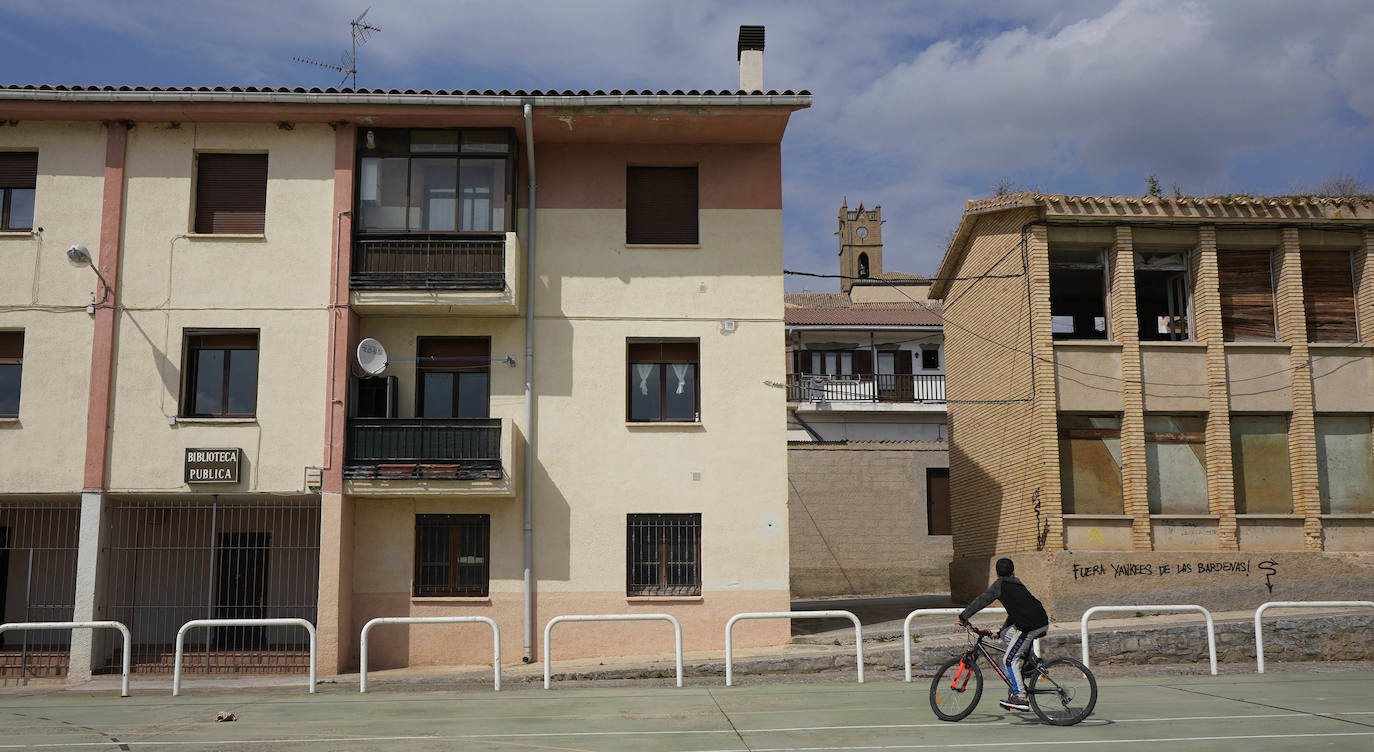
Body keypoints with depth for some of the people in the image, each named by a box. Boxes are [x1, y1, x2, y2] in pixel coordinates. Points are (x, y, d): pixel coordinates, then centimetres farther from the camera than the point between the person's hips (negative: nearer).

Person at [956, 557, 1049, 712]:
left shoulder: (1000, 584, 4)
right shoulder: (1017, 584, 27)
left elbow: (981, 601, 0)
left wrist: (963, 616, 8)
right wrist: (1001, 631, 42)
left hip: (1029, 627, -8)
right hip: (1043, 622, 8)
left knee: (1010, 660, -1)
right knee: (1006, 635, 25)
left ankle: (1021, 698, -5)